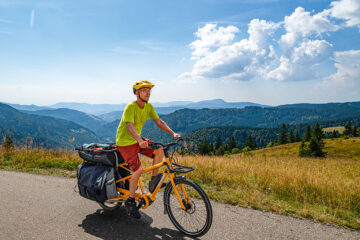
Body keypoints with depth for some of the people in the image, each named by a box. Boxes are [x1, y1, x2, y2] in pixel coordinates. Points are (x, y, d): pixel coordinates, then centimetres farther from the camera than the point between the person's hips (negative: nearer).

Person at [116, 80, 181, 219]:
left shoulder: (148, 106, -1)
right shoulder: (131, 107, -23)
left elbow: (158, 121, -2)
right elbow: (129, 126, -35)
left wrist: (173, 133, -15)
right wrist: (140, 141, -53)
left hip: (137, 139, 7)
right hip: (125, 141, -7)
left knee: (159, 150, -12)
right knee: (138, 169, -19)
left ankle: (154, 181, 4)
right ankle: (130, 201, 0)